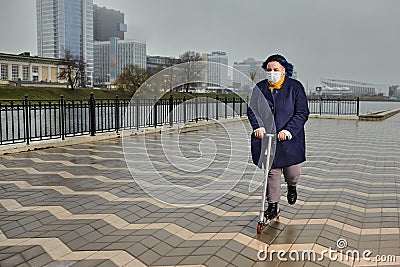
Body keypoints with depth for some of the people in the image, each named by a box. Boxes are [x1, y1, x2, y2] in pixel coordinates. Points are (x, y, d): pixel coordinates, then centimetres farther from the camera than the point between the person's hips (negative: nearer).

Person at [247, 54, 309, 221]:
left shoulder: (295, 87, -1)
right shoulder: (259, 88, 7)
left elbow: (302, 112, -6)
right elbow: (252, 109, 7)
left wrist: (289, 130, -19)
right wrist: (258, 126, -11)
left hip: (290, 139, -1)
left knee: (293, 172, 7)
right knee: (272, 173, 4)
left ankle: (292, 187, 46)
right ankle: (273, 207, 20)